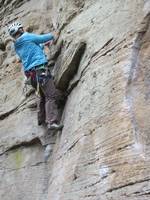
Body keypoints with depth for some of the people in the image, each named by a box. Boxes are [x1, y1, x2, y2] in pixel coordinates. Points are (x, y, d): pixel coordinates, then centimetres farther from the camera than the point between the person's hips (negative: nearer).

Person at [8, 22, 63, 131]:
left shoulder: (17, 47, 20)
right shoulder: (27, 37, -1)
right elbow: (44, 38, 8)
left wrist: (42, 45, 45)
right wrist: (52, 36, 28)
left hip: (31, 74, 8)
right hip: (40, 69, -8)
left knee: (43, 96, 23)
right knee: (51, 96, -12)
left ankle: (41, 119, 27)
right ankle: (52, 122, -22)